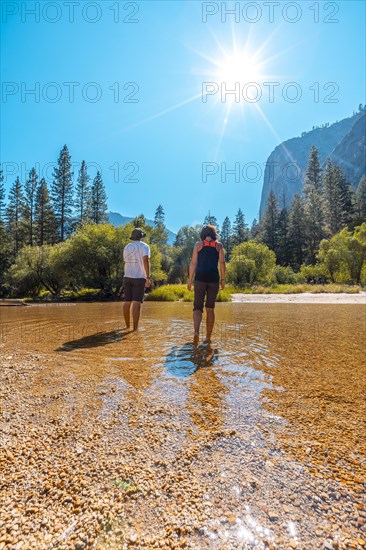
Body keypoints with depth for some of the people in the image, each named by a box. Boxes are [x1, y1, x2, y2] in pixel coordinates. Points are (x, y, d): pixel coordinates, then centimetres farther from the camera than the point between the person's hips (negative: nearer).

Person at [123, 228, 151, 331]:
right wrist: (148, 277, -23)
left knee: (127, 302, 10)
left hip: (127, 277, 5)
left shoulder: (127, 247, 13)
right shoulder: (144, 246, -4)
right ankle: (135, 327, -10)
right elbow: (146, 261, -19)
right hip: (139, 278, -5)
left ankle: (127, 325, 19)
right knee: (137, 303, -8)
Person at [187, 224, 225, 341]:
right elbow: (222, 263, -1)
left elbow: (193, 263, 2)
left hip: (200, 278, -1)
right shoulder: (219, 245, 10)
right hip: (214, 278, 1)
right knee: (210, 308, 10)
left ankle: (196, 331, -21)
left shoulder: (198, 244, 8)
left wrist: (190, 280, 4)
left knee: (197, 307, 3)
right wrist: (223, 279, 2)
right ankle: (208, 337, 13)